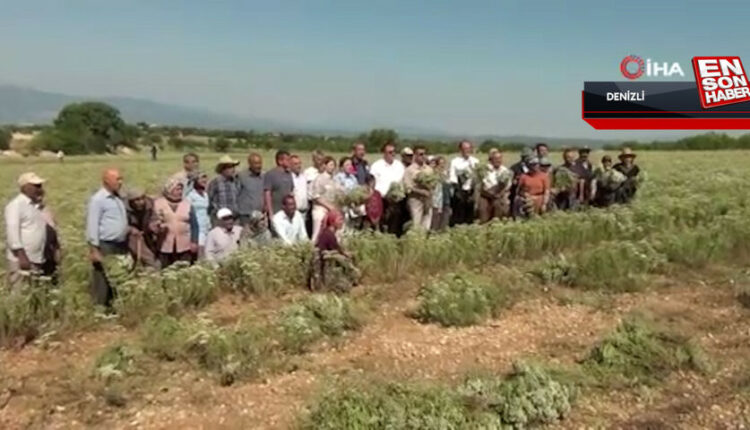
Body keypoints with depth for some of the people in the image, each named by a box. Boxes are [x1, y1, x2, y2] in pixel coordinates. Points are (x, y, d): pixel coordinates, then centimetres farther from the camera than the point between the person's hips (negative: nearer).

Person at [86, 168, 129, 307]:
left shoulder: (118, 198, 13)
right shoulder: (98, 199, -12)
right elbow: (92, 226, -15)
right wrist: (95, 250, -17)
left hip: (121, 245, 8)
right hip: (105, 246, -8)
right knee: (103, 281, 0)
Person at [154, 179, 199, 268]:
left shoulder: (187, 203, 8)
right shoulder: (158, 203, 4)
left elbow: (194, 225, 8)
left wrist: (194, 242, 2)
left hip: (185, 247, 1)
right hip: (165, 247, -1)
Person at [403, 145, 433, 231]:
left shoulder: (429, 169, 10)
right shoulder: (410, 169, -4)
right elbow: (408, 187, -9)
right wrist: (422, 192, -16)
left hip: (428, 200, 4)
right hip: (415, 199, -4)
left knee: (426, 226, 5)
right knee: (416, 226, -5)